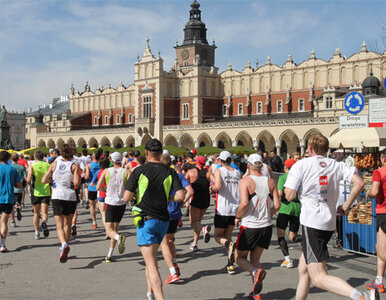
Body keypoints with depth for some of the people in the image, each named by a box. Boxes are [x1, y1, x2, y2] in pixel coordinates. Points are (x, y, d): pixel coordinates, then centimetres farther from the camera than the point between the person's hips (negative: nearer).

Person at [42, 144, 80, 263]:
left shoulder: (54, 164, 4)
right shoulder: (74, 166, -1)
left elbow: (43, 181, 5)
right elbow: (76, 183, -12)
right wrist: (78, 172, 4)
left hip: (57, 197, 0)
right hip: (71, 197, 0)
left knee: (59, 226, -5)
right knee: (67, 225, 17)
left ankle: (64, 245, -31)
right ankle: (64, 249, 25)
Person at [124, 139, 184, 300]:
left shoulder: (139, 171, -6)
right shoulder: (170, 172, 1)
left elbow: (126, 198, -7)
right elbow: (181, 196, -8)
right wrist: (167, 198, 10)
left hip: (145, 220, -4)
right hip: (163, 220, 4)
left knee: (151, 264, -7)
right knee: (151, 256, 26)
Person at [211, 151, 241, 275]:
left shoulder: (219, 171, -6)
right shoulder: (237, 173, 8)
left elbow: (218, 186, -23)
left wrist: (212, 188, -3)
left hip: (222, 209, -5)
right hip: (235, 209, 5)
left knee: (218, 236, 10)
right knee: (228, 236, 17)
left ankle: (229, 244, -24)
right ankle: (231, 264, 7)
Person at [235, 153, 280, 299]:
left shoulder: (245, 181, -10)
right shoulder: (270, 181, 4)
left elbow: (244, 203, -22)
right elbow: (277, 205, 0)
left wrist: (238, 217, -5)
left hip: (249, 226, -4)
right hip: (266, 226, 5)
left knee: (240, 257, 13)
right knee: (255, 258, 17)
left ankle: (256, 271, -16)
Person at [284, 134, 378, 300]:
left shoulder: (301, 165, -4)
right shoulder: (336, 165, 10)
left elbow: (289, 196, -9)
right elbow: (359, 183, -2)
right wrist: (346, 206, 8)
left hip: (311, 222, -7)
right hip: (330, 223, 7)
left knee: (319, 278, -12)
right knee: (303, 269, 22)